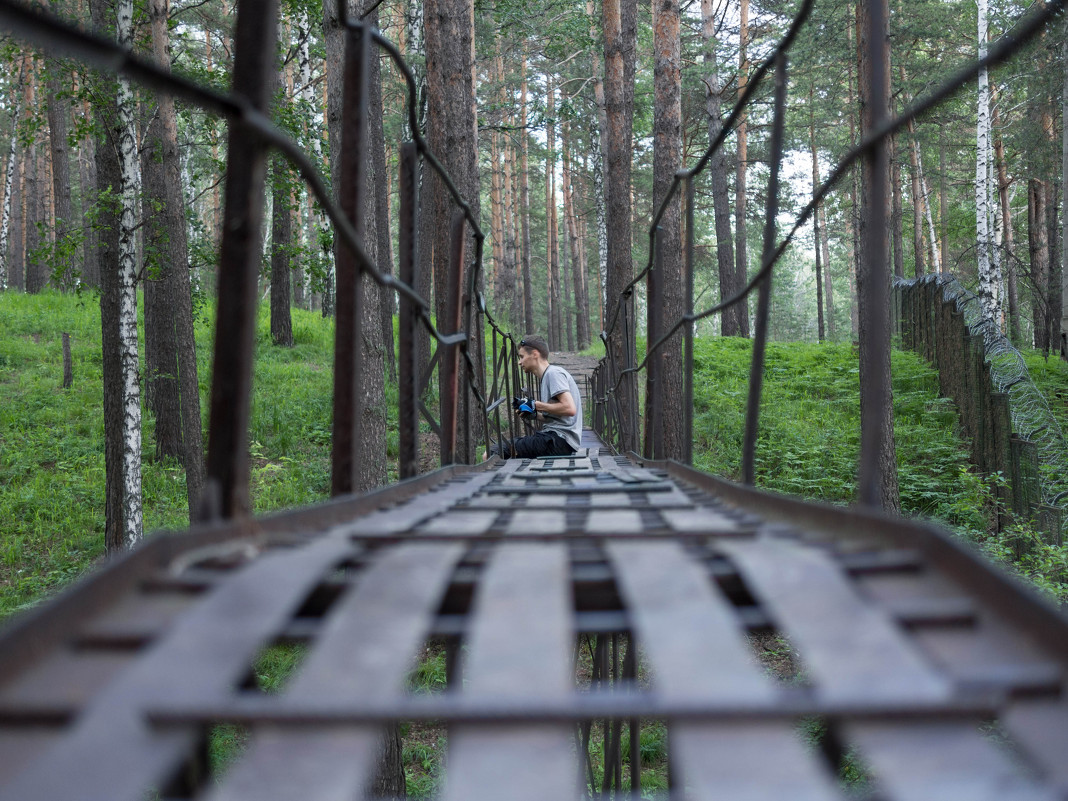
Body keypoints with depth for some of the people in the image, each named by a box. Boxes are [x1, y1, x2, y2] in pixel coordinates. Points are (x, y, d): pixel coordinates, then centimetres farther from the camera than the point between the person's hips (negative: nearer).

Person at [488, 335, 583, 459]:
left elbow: (570, 408, -20)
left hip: (560, 440, -10)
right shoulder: (546, 376, 23)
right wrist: (535, 414, 9)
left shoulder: (553, 373, -7)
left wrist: (538, 405, -9)